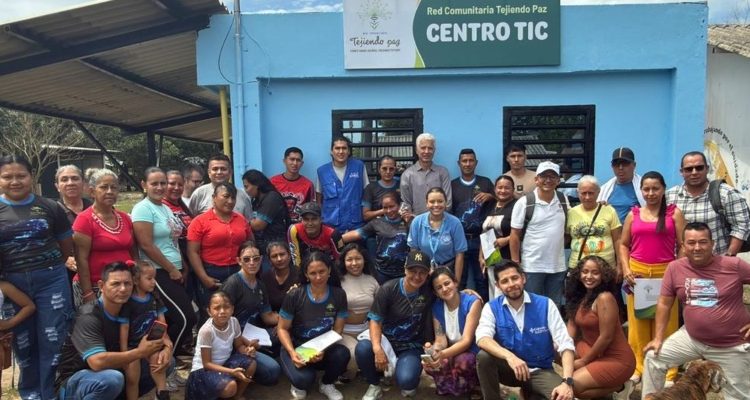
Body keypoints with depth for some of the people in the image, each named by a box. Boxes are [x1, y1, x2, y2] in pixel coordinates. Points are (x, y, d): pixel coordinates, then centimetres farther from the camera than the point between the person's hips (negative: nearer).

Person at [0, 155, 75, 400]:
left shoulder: (50, 207, 1)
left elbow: (68, 247, 9)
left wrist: (49, 267, 9)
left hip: (51, 281, -1)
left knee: (53, 341, 1)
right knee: (22, 344, 14)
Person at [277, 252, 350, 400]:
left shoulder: (338, 295, -8)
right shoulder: (294, 295, -15)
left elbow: (337, 330, -4)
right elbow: (282, 329, -6)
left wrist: (324, 350, -22)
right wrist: (292, 352, -23)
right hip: (295, 346, -2)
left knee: (343, 353, -31)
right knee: (304, 379, -32)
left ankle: (327, 384, 3)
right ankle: (299, 385, 9)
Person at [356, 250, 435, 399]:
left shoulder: (429, 291, -9)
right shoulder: (388, 289, -12)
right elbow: (375, 320, -13)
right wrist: (377, 349, -28)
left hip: (411, 346, 0)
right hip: (386, 339, 0)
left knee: (406, 380, -30)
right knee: (363, 348, -33)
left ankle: (409, 383, 12)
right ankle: (374, 385, -2)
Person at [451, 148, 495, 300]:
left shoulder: (486, 182, 7)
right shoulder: (452, 185, 7)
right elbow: (448, 212, 6)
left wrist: (490, 196, -12)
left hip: (481, 239, 0)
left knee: (482, 279, 8)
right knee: (459, 280, 7)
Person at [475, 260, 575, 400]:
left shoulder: (545, 305, -9)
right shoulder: (492, 308, -7)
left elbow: (565, 344, -15)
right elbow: (482, 339, -25)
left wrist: (567, 382, -30)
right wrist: (510, 356, -43)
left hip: (540, 371, -1)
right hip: (509, 368, 1)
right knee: (483, 356, -30)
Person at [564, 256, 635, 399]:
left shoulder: (604, 298, -20)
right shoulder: (580, 296, 6)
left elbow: (606, 337, -21)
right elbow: (572, 326, 0)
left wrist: (584, 361, -12)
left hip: (616, 359, -8)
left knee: (572, 386, -18)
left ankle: (619, 387, 1)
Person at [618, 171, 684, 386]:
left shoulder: (674, 213, 3)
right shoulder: (633, 214, 8)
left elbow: (683, 246, 1)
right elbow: (623, 244, 10)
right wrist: (626, 269, -2)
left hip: (665, 273, -2)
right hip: (637, 273, 2)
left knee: (665, 323, 1)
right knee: (638, 322, 7)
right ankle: (639, 366, 17)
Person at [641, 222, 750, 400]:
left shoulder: (734, 265, -15)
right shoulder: (675, 268, -8)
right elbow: (664, 303, 0)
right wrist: (659, 337, 0)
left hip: (731, 345, -3)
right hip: (692, 337, 3)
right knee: (653, 358, 0)